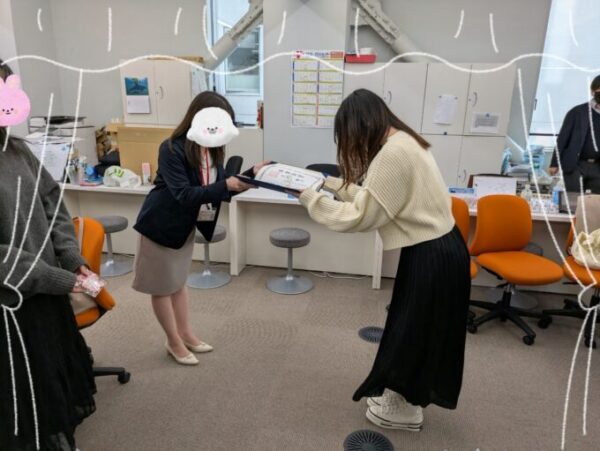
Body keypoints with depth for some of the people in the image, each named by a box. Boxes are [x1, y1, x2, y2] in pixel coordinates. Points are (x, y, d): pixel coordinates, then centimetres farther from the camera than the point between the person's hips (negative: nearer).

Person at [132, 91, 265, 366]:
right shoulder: (172, 149, -25)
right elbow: (184, 194, -33)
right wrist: (226, 185, -39)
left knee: (179, 281, 20)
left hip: (186, 225, 8)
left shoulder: (213, 149, -2)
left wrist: (250, 175, -15)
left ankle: (185, 334, 33)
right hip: (161, 225, -8)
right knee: (162, 285, 8)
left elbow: (220, 189, -2)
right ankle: (174, 342, 22)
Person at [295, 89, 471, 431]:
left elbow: (360, 217, -20)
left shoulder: (392, 154, -24)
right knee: (413, 328, 21)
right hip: (433, 247, 10)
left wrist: (311, 198, -11)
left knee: (414, 330, 9)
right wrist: (337, 186, 12)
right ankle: (400, 397, 41)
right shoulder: (402, 142, 8)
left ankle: (404, 410, 31)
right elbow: (375, 197, 14)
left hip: (432, 255, -10)